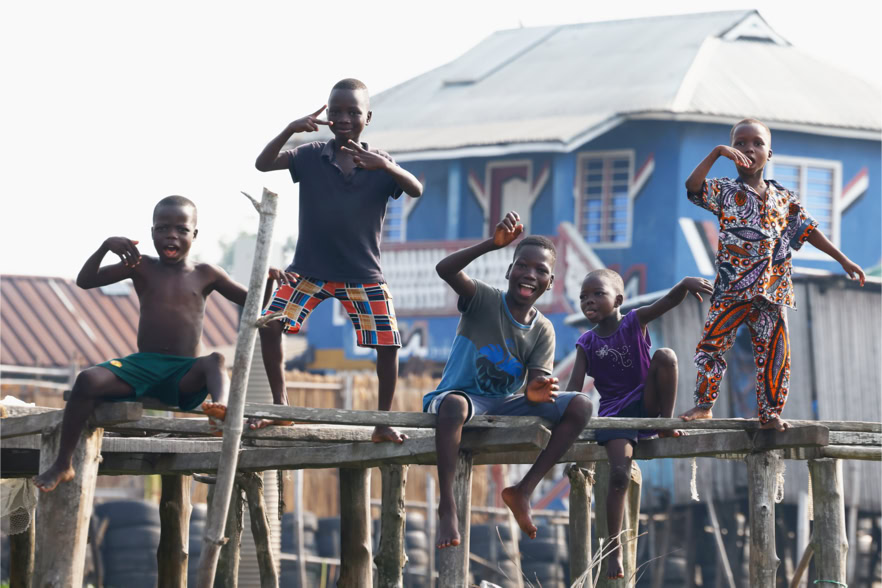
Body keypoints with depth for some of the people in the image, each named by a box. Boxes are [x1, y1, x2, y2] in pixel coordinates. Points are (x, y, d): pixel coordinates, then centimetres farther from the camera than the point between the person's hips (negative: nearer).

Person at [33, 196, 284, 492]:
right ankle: (62, 464, -20)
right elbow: (85, 281, 2)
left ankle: (221, 405, -66)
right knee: (88, 380, -27)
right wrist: (105, 247, -15)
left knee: (215, 361, -34)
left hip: (184, 376, 0)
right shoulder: (142, 267, 8)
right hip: (141, 367, 0)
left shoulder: (205, 275, 10)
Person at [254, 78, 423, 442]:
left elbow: (416, 190, -19)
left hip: (364, 273, 0)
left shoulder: (379, 163, -3)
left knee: (388, 344, -8)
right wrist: (291, 130, -28)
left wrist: (384, 165, -38)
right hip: (309, 270, 0)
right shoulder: (311, 156, -2)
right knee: (269, 325, -13)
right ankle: (279, 405, 4)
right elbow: (263, 164, -12)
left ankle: (384, 421, 8)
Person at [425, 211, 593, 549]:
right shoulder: (483, 301, -8)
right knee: (454, 405, -43)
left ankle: (524, 489, -15)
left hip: (508, 405, 5)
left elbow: (534, 390, -6)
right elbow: (445, 269, -30)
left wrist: (537, 392, -33)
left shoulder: (542, 331, 3)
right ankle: (447, 506, -37)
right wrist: (494, 244, -42)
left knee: (580, 406, -13)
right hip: (463, 395, -5)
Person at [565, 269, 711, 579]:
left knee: (665, 355, -26)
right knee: (619, 475, -20)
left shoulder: (635, 321, -2)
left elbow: (669, 300, -18)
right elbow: (574, 387, -1)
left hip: (647, 402, 0)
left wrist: (686, 283, -41)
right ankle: (614, 550, -11)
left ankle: (667, 421, -16)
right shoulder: (587, 343, 3)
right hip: (615, 412, 0)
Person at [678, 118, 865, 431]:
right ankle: (704, 404, 5)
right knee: (711, 344, -6)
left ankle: (770, 414, 11)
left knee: (774, 353, 2)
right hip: (732, 288, -2)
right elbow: (692, 185, -16)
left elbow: (809, 231, 16)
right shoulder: (725, 191, 2)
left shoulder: (784, 199, 11)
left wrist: (843, 260, 14)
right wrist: (716, 153, -20)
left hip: (772, 291, 2)